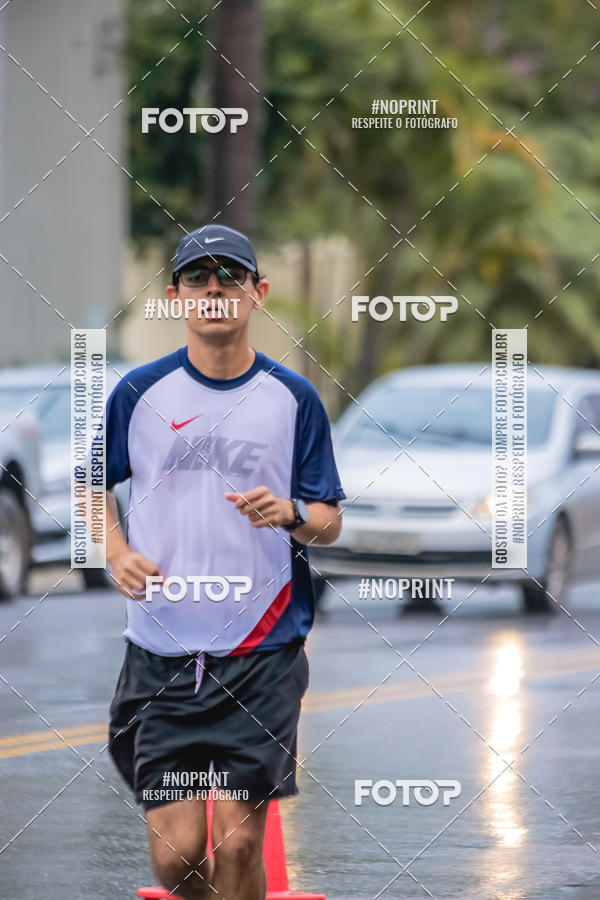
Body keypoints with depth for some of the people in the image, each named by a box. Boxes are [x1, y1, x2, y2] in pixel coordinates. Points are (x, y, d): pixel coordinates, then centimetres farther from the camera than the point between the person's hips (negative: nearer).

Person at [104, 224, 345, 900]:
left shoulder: (294, 398, 4)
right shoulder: (139, 393, 5)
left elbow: (329, 521, 7)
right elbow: (96, 485, 18)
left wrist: (291, 514, -15)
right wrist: (117, 554, -1)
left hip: (264, 649, -1)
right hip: (160, 651, 1)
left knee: (240, 845, -5)